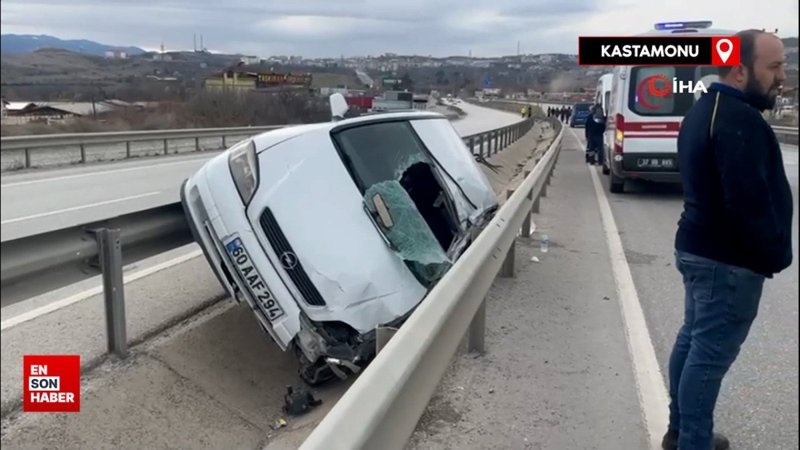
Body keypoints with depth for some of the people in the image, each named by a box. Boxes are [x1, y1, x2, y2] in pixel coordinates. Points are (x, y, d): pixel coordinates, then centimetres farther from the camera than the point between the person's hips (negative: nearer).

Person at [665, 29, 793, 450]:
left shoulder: (704, 109, 12)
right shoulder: (740, 120, -21)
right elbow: (749, 200, -27)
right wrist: (774, 254, -13)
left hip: (697, 246, 10)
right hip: (729, 258, -10)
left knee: (692, 340, 17)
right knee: (711, 355, -2)